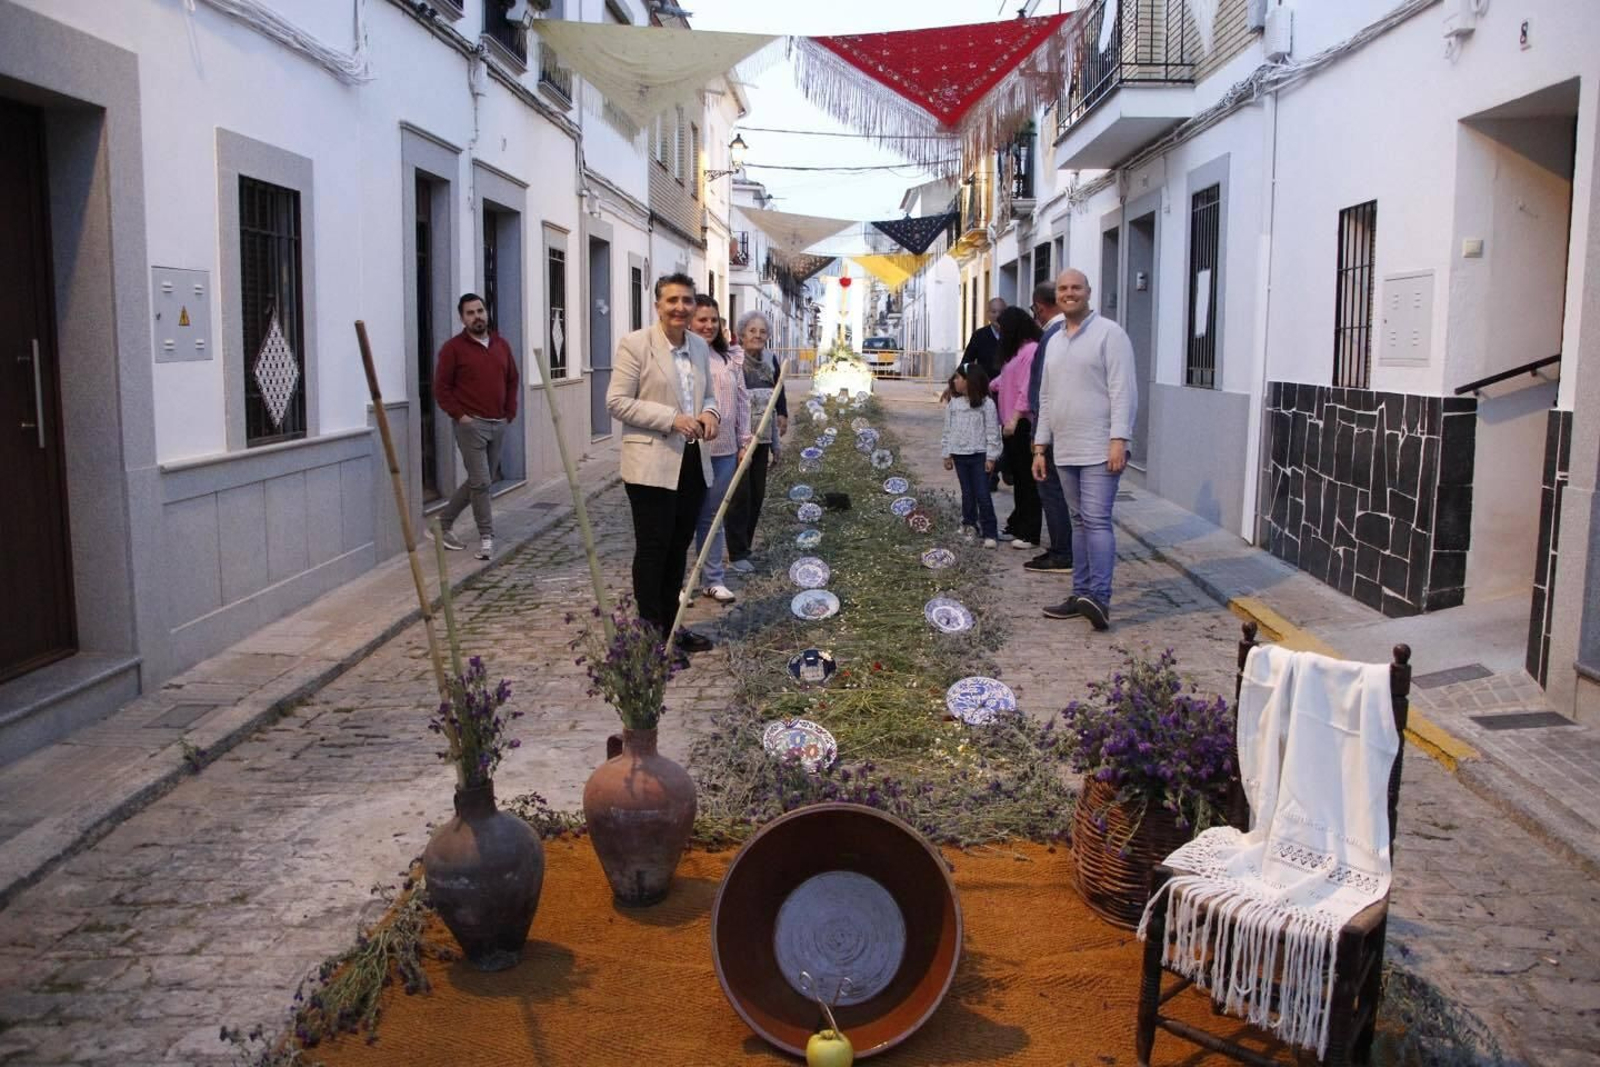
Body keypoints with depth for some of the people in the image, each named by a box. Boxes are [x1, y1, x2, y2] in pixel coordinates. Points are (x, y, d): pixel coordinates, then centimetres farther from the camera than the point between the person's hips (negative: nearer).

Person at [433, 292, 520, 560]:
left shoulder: (501, 344, 12)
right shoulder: (453, 347, -5)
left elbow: (512, 380, 19)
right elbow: (441, 387, -5)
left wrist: (510, 412, 10)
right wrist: (459, 415, -12)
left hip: (498, 424, 6)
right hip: (471, 424, -6)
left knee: (479, 480, 12)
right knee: (481, 481, -9)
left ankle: (445, 521, 28)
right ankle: (486, 536, 0)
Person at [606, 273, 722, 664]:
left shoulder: (700, 345, 12)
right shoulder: (635, 344, -8)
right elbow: (616, 401, -12)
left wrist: (710, 413, -2)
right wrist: (671, 419, -20)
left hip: (692, 462, 7)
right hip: (651, 464, -6)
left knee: (679, 548, 13)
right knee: (652, 549, 0)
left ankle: (671, 626, 25)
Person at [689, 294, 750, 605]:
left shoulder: (729, 360, 12)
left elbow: (742, 402, 15)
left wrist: (744, 441, 12)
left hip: (723, 451, 5)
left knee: (713, 517, 14)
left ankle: (715, 579, 22)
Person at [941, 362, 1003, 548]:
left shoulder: (986, 403, -8)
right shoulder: (953, 403, 6)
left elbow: (992, 432, -7)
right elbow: (948, 430, 11)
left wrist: (991, 457, -10)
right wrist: (946, 454, 9)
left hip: (980, 455, -4)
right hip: (960, 455, 4)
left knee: (983, 495, -5)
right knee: (967, 493, 14)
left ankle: (989, 533, -2)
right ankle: (969, 525, 26)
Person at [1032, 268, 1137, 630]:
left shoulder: (1108, 333, -4)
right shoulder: (1054, 342, 18)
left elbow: (1123, 390, -11)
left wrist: (1119, 439, -19)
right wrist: (1040, 447, 17)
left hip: (1099, 450, -7)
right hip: (1064, 451, 7)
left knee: (1096, 520, -12)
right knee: (1080, 522, 10)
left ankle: (1099, 597, -13)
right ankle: (1081, 593, 14)